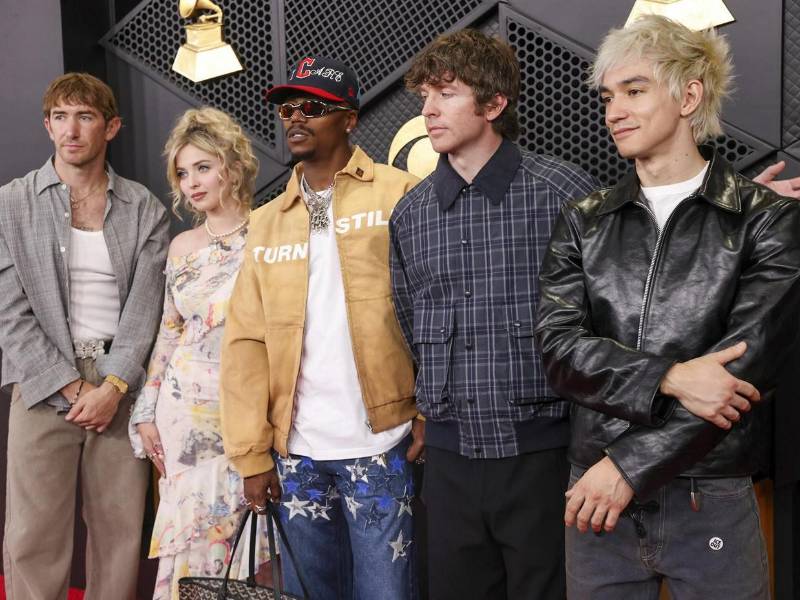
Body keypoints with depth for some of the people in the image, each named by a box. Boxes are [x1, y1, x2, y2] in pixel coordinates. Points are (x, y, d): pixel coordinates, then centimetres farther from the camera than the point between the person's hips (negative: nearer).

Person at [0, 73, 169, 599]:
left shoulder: (145, 210, 6)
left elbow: (144, 307, 0)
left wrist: (111, 387, -12)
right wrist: (72, 387, -9)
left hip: (121, 386, 1)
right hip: (45, 386, -1)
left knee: (120, 532, 4)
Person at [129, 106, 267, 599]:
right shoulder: (183, 246, 10)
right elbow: (168, 333, 14)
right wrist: (147, 411, 12)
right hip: (186, 407, 4)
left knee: (242, 529, 0)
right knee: (190, 526, 6)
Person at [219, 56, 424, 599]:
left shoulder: (399, 197, -2)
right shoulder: (268, 221, 12)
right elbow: (247, 339, 7)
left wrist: (432, 417, -11)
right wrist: (251, 453, 1)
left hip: (379, 444, -4)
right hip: (297, 453, 5)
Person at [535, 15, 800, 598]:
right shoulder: (583, 222, 7)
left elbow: (750, 363, -12)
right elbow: (559, 346, -4)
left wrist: (630, 464, -16)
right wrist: (669, 378, -20)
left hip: (713, 505, -2)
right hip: (598, 493, 3)